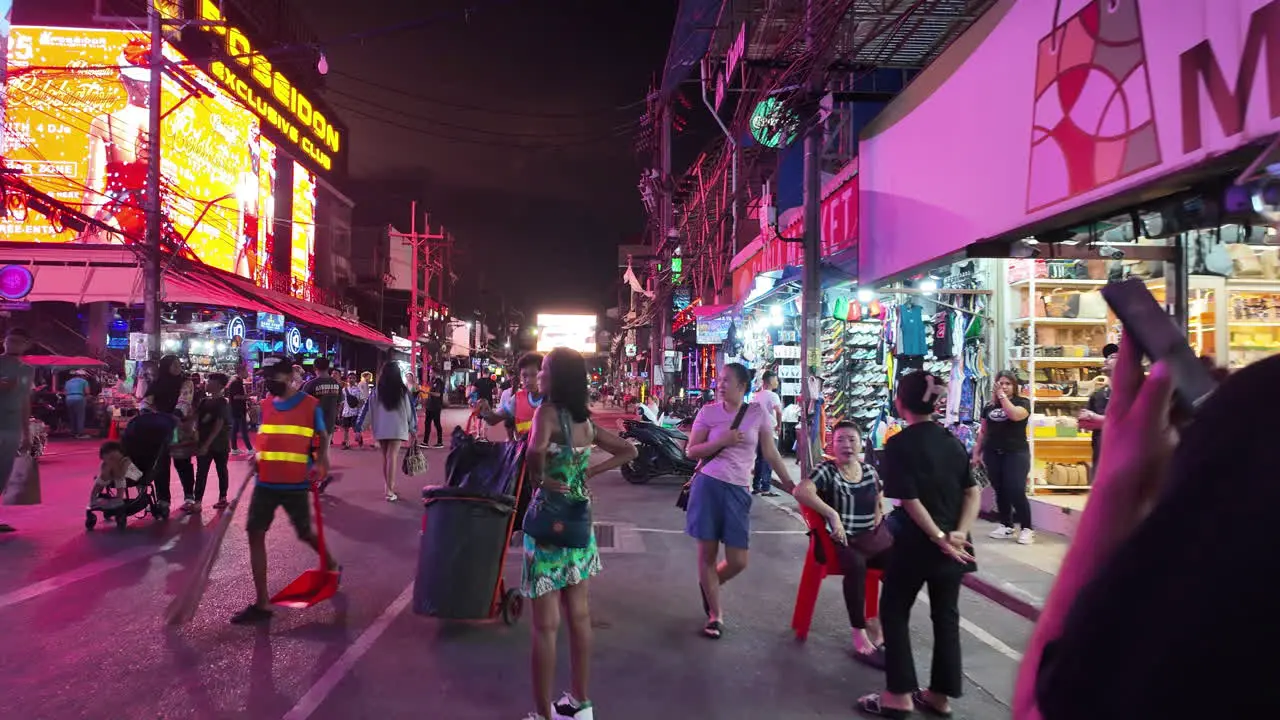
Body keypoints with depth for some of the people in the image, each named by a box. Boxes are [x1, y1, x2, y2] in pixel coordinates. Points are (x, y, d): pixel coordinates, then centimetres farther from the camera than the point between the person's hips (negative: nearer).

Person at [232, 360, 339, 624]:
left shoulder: (310, 405, -5)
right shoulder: (265, 405, 8)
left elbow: (322, 439, 1)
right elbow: (264, 438, 18)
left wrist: (319, 463, -15)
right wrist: (256, 457, -1)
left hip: (296, 484, -5)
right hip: (265, 483, 5)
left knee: (305, 533, 8)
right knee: (255, 534, 0)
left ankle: (332, 565, 39)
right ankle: (262, 603, 6)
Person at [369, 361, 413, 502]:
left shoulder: (377, 390, 0)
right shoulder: (402, 390, -4)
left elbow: (371, 410, 2)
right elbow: (408, 409, 1)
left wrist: (373, 426, 12)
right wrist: (412, 428, 12)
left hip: (381, 428, 2)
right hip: (397, 428, -2)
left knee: (385, 457, 14)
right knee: (392, 457, -4)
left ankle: (389, 486, 24)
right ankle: (390, 490, -11)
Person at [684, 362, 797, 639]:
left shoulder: (757, 414, 3)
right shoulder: (708, 412, 1)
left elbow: (771, 453, 8)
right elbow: (691, 451, 2)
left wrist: (791, 484, 7)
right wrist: (721, 441, -12)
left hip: (739, 490, 1)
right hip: (708, 485, -1)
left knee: (738, 561, 0)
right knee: (707, 552, 5)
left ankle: (708, 585, 33)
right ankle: (715, 614, 22)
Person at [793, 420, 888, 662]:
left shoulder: (869, 470, 11)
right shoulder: (826, 470, -7)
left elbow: (880, 502, 26)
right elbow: (801, 491, -26)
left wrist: (878, 522, 5)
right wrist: (833, 514, -33)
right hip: (841, 541, -5)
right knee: (856, 564, -38)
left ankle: (880, 621, 1)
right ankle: (859, 635, -24)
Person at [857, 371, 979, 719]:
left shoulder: (899, 444, -13)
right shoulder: (952, 441, 6)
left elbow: (910, 500, -18)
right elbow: (973, 492, 1)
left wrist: (938, 538, -13)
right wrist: (958, 534, -7)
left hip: (917, 542, -6)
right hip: (953, 543, 6)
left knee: (894, 611, 8)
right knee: (946, 615, 14)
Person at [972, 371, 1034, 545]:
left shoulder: (1022, 402, 0)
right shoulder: (989, 406, 11)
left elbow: (1015, 415, -24)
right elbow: (983, 431, 15)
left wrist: (1003, 396, -15)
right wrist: (976, 452, 13)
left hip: (1016, 453, -4)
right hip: (993, 454, 4)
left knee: (1017, 492, -9)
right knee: (1000, 491, 9)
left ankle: (1027, 529, 1)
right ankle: (1006, 526, 18)